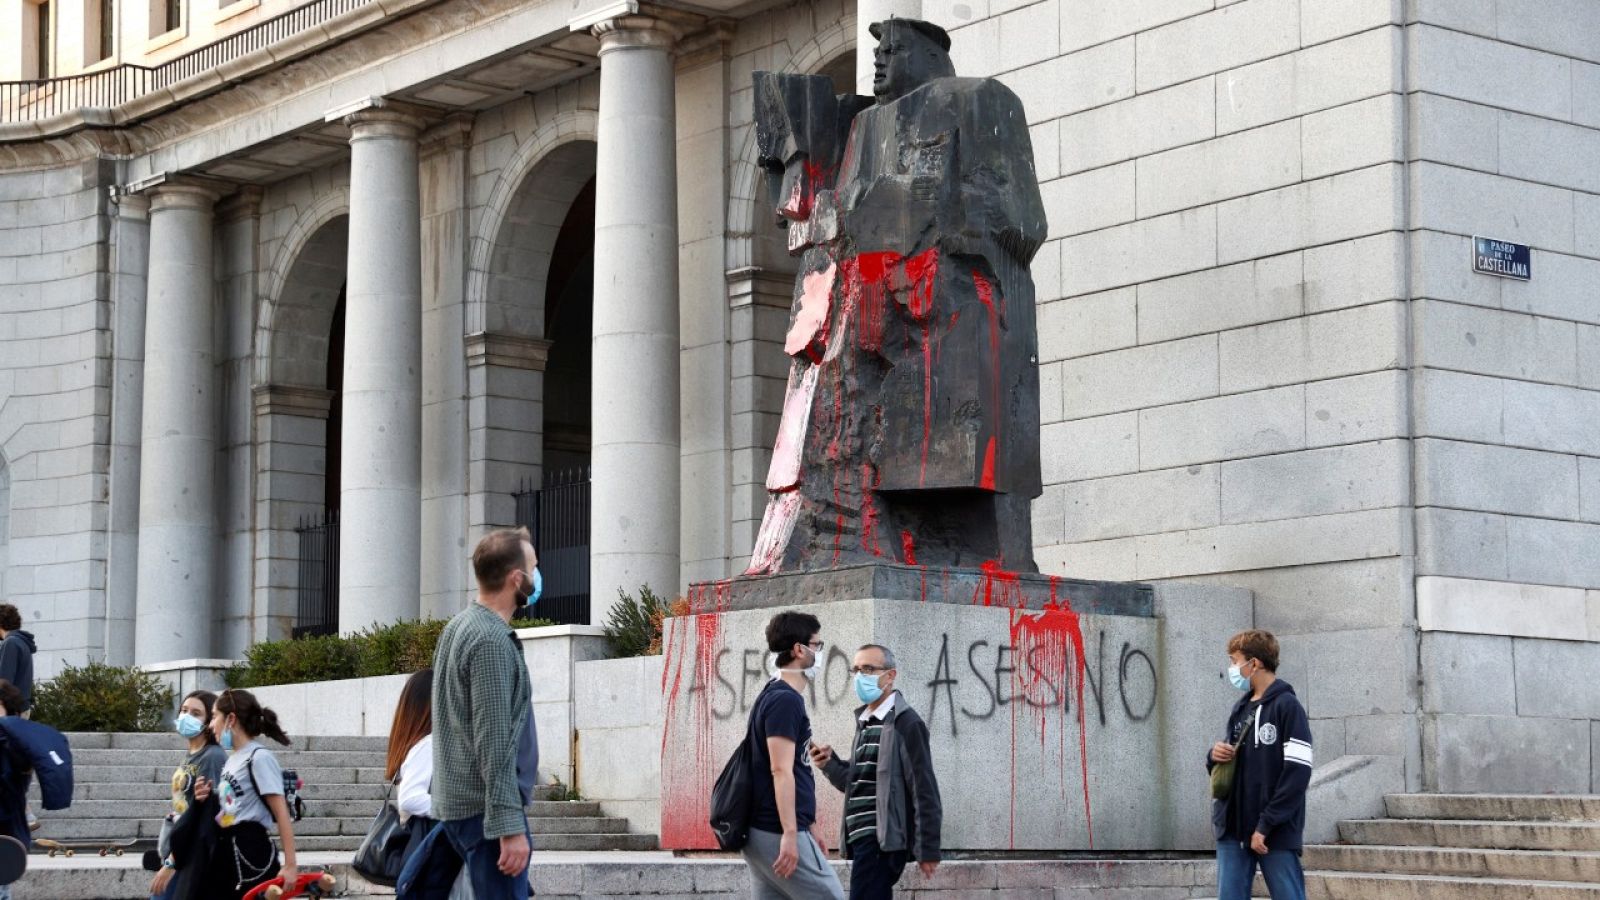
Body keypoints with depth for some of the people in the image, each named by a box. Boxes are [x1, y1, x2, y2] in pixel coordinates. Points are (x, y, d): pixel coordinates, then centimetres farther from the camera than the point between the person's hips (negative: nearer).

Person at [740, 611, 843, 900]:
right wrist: (790, 833, -23)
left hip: (762, 833, 10)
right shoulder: (785, 700, -12)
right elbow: (780, 771, -19)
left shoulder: (775, 697, 18)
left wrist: (806, 830, 25)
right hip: (779, 833, -10)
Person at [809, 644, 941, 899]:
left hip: (883, 840, -9)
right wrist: (829, 764, 1)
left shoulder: (905, 723, -9)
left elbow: (923, 788, -12)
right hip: (863, 838, 9)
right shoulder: (865, 722, 17)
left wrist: (928, 848, -14)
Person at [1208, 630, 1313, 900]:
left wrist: (1266, 825, -18)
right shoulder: (1240, 709, 14)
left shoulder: (1286, 706, -8)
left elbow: (1297, 772, -15)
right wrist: (1215, 756, -2)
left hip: (1276, 833, -7)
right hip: (1233, 829, 7)